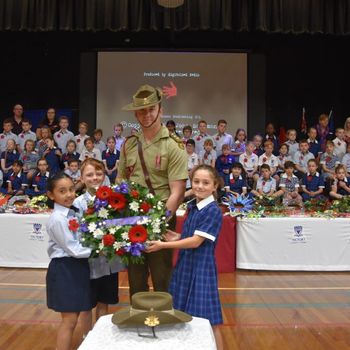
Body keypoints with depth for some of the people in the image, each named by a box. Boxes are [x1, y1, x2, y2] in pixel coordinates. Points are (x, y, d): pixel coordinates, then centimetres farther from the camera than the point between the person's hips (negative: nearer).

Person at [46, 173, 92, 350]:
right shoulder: (57, 218, -18)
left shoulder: (72, 213, 6)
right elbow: (74, 250, -19)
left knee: (84, 311, 19)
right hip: (64, 269, -8)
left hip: (79, 266, 8)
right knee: (70, 319, 0)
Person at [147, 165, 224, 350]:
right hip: (185, 264, 8)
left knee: (207, 320, 2)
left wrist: (164, 245, -17)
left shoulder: (213, 211, -17)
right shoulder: (192, 206, 7)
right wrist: (178, 237, -3)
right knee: (186, 317, 19)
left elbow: (196, 241, -20)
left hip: (201, 267, -8)